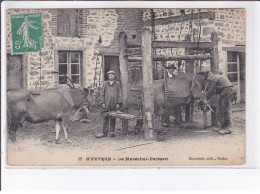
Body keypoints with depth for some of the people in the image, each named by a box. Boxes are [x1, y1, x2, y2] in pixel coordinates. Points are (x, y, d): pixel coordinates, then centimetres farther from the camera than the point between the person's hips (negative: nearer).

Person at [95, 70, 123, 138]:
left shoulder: (117, 84, 9)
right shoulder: (105, 84, 11)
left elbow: (120, 94, 6)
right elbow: (102, 94, 10)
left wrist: (118, 103, -2)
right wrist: (103, 102, 0)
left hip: (114, 104, 0)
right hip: (107, 104, 0)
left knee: (113, 118, 4)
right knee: (106, 118, -3)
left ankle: (111, 132, 10)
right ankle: (104, 132, -1)